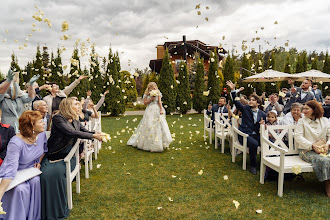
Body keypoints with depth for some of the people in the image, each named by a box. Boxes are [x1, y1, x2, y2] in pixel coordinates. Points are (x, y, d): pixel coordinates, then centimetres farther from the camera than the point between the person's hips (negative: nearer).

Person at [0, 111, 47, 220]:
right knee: (21, 189, -31)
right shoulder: (16, 143, -30)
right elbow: (10, 170, -37)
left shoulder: (41, 134, -9)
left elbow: (44, 149, 16)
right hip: (16, 174, -5)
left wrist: (39, 162, 0)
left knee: (36, 181, -25)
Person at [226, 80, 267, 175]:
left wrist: (262, 124, -4)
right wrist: (233, 90, -14)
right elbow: (236, 102, -2)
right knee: (254, 143, -33)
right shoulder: (245, 109, 11)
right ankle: (253, 165, -14)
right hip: (244, 134, -3)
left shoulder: (262, 114, 16)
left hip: (256, 135, 3)